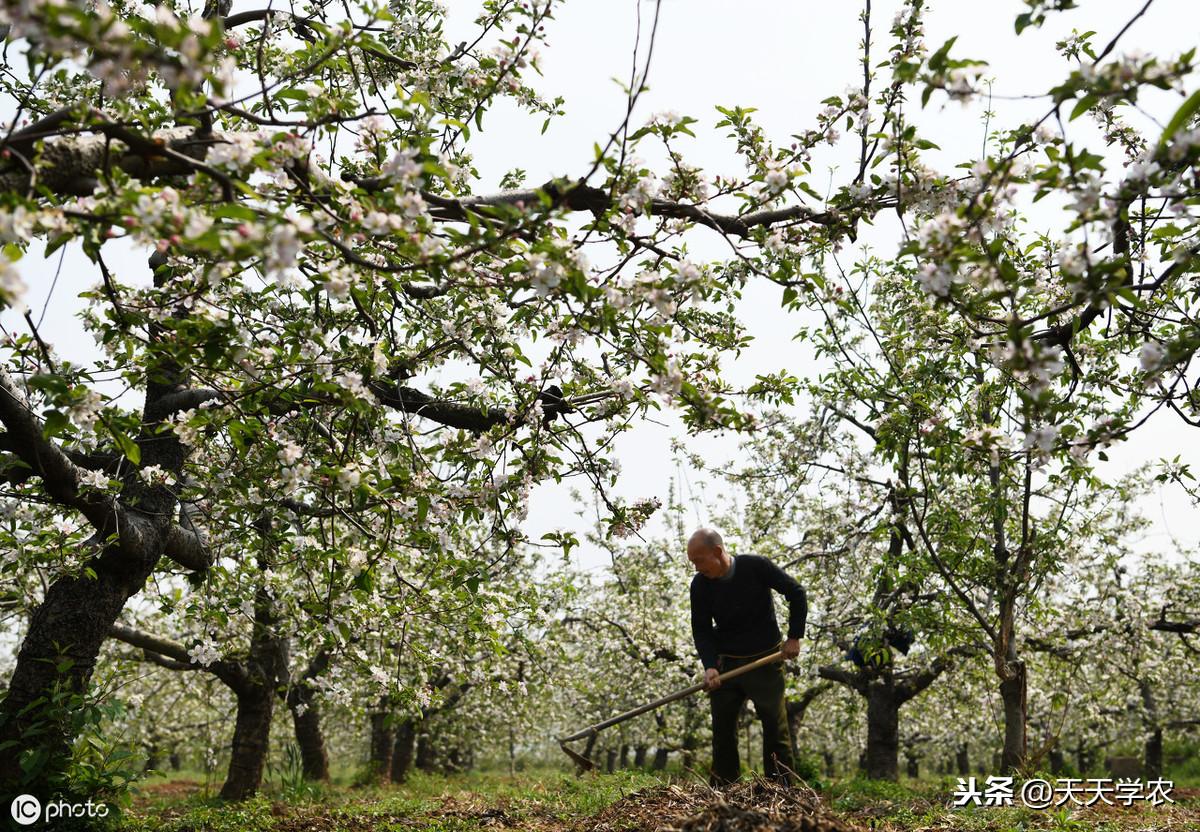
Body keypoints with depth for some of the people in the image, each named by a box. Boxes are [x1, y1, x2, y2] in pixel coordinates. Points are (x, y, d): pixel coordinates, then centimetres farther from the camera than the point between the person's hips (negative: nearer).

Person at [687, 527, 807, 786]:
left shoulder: (756, 567, -15)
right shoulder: (700, 585, -7)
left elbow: (796, 593, -5)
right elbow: (701, 630, -3)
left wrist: (794, 637, -8)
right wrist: (709, 665, -19)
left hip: (765, 660, -3)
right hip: (726, 663, 3)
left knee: (775, 726, 0)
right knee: (722, 727, 4)